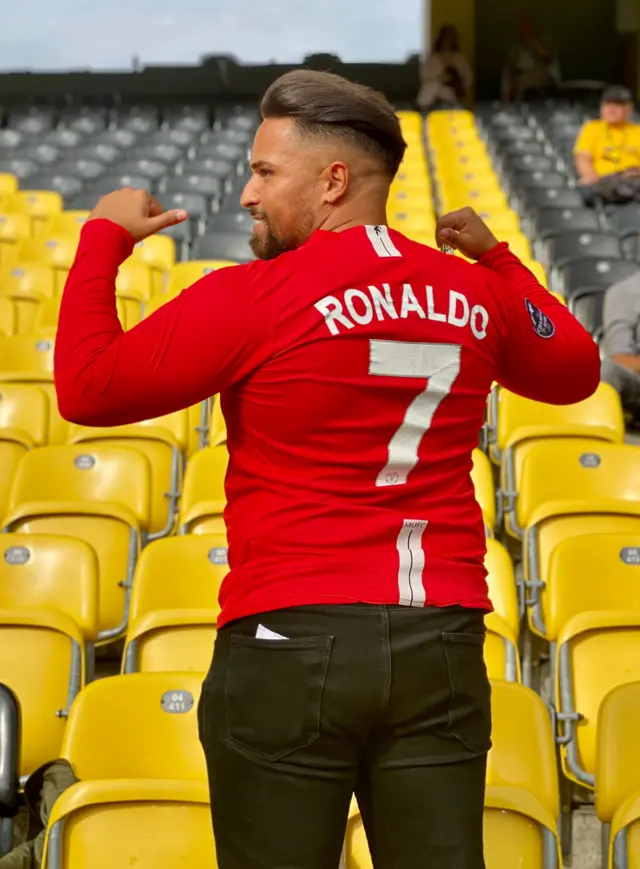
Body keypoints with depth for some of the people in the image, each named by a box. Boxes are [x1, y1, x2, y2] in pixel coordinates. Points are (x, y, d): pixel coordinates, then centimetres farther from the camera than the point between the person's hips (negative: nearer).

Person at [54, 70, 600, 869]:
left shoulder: (253, 299, -10)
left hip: (290, 641, -4)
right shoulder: (475, 296, 7)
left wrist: (103, 238, 6)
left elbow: (86, 390, -7)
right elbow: (574, 370, 26)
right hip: (442, 646, 5)